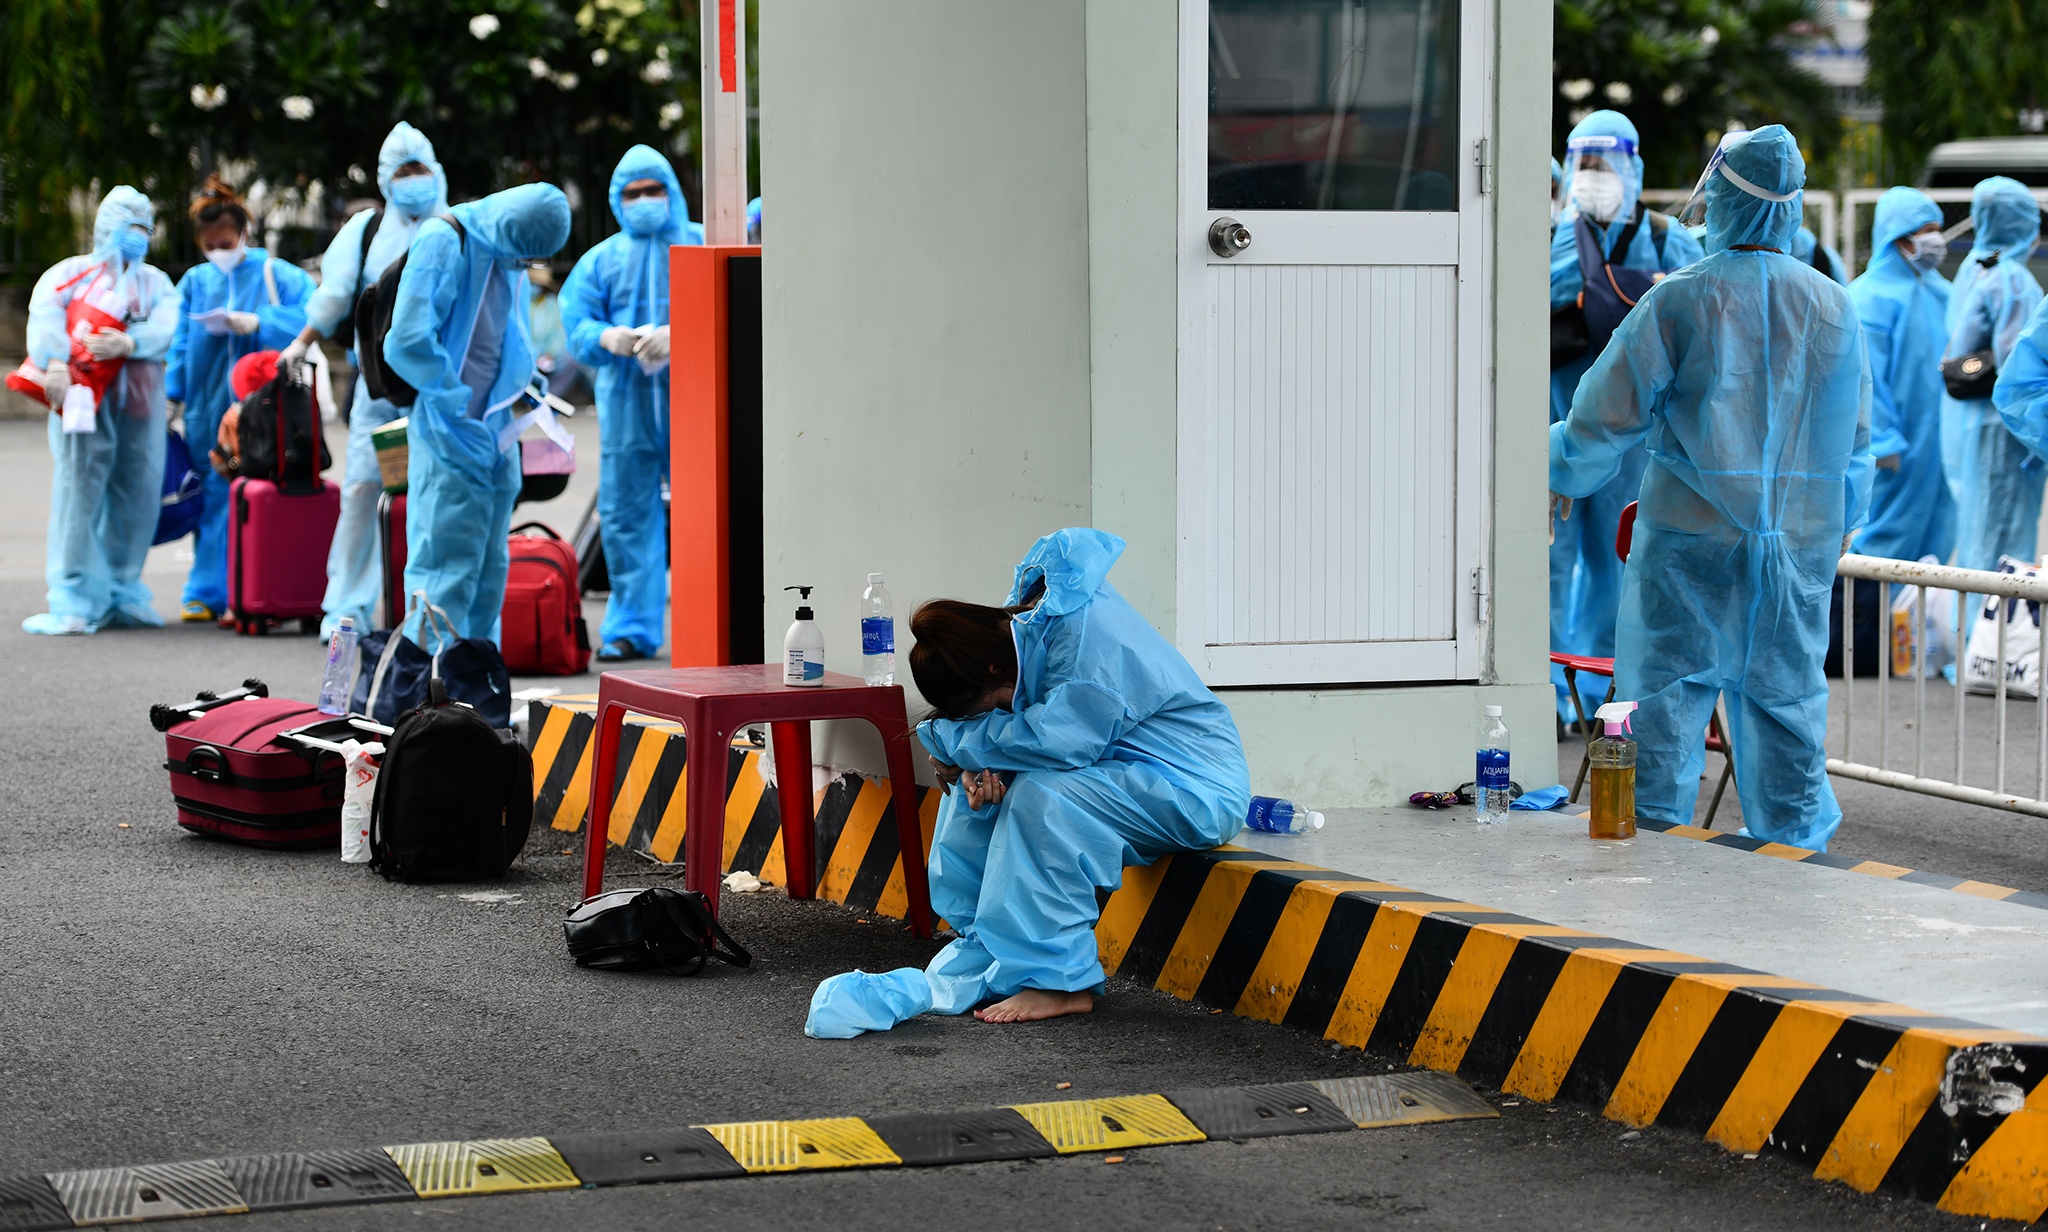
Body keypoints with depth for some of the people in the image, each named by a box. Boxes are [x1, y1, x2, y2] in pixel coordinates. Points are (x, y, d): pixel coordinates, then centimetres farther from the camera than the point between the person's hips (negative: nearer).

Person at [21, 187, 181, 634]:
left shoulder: (155, 282, 21)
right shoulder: (70, 273, 11)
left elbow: (164, 328, 1)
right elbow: (44, 314, -8)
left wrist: (127, 343, -20)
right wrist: (55, 361, -27)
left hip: (140, 400, 4)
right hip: (84, 394, -4)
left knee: (136, 493, 1)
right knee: (79, 490, -11)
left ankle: (122, 594, 11)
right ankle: (74, 602, -14)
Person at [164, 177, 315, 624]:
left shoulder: (276, 275, 1)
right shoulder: (195, 282, 10)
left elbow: (309, 318, -11)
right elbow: (180, 345, 12)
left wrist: (258, 322, -19)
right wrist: (172, 395, 5)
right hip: (208, 409, 3)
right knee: (212, 498, 3)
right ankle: (207, 593, 8)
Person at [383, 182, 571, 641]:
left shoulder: (511, 259, 12)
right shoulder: (442, 243, -13)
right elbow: (407, 342, -18)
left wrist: (522, 384, 8)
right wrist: (458, 398, -15)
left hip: (497, 436, 8)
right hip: (449, 434, -8)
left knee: (490, 569, 12)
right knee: (445, 568, -9)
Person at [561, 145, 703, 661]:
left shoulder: (703, 246, 7)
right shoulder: (601, 259, 16)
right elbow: (575, 323, 8)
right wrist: (607, 337, -14)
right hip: (624, 402, 3)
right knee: (625, 513, 4)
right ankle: (630, 626, 12)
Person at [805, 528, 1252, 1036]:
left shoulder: (1087, 636, -27)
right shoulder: (1027, 620, 1)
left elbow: (1057, 739, -33)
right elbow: (1021, 731, 8)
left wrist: (953, 740, -19)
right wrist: (978, 767, -15)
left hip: (1197, 789, -10)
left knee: (1040, 794, -30)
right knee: (977, 778, 2)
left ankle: (1061, 982, -22)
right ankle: (982, 949, 2)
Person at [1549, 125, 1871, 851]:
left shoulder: (1679, 303, -10)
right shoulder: (1836, 308, 3)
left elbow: (1605, 421, -6)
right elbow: (1855, 444, 12)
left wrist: (1557, 472, 13)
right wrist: (1831, 530, 25)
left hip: (1692, 545, -4)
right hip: (1800, 543, 4)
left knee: (1664, 707, 3)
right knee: (1785, 705, 12)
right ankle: (1796, 855, 17)